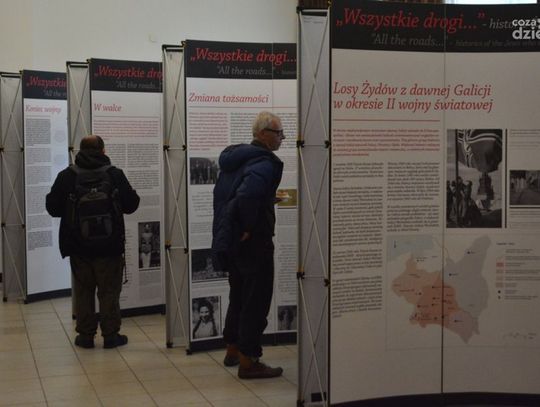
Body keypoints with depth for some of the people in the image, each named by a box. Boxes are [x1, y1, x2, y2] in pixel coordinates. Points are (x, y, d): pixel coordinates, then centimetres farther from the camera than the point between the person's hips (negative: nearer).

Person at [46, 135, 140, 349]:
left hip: (78, 246, 2)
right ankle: (110, 334, 10)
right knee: (109, 291, 7)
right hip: (109, 246, -2)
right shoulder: (114, 175, -9)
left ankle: (86, 335, 15)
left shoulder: (66, 176, -3)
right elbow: (130, 204, -7)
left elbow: (52, 207, 0)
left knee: (83, 291, 12)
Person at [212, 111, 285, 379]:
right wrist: (249, 228, -23)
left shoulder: (233, 158, 11)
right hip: (253, 244, -9)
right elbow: (247, 195, -37)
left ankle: (232, 350, 33)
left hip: (229, 240, 9)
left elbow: (222, 195, 18)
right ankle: (248, 361, 5)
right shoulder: (264, 163, -19)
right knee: (256, 301, 0)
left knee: (239, 296, 22)